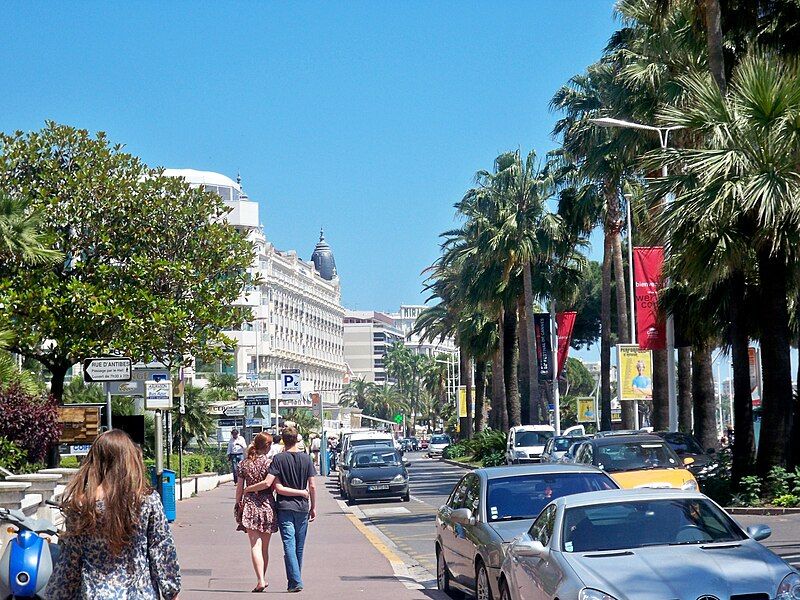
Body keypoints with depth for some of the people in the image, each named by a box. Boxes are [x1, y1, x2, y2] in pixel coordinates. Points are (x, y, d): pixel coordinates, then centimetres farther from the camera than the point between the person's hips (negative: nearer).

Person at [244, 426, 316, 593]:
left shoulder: (278, 459, -6)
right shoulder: (306, 458, 1)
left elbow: (267, 483, -15)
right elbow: (312, 486, 1)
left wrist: (248, 489, 0)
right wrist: (313, 507, 10)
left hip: (284, 507, -3)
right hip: (302, 507, 3)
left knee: (289, 545, -6)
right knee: (299, 546, 12)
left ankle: (295, 581, -15)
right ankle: (296, 579, 22)